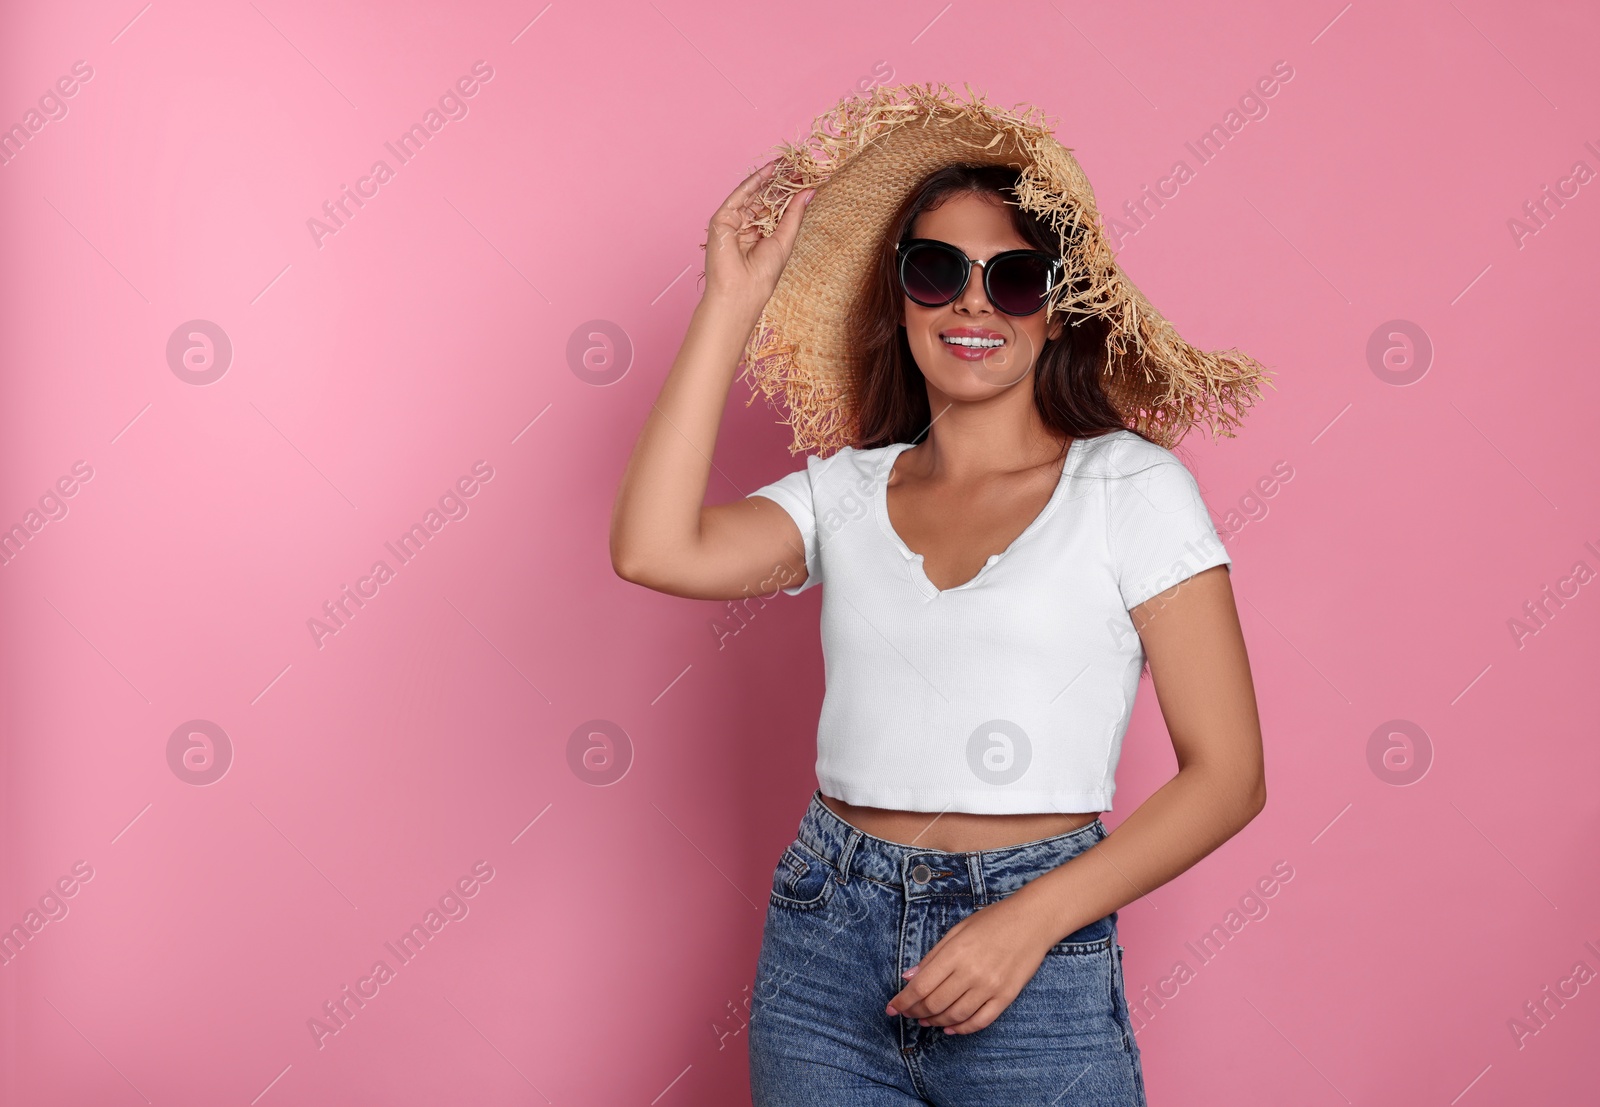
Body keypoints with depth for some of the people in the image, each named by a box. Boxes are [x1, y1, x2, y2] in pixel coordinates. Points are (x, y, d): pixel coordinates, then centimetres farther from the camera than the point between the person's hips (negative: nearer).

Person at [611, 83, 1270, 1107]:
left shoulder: (1129, 485, -2)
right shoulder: (847, 490, 6)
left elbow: (1227, 772, -6)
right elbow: (656, 550, -12)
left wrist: (1028, 920, -16)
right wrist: (733, 304, -5)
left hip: (1033, 973, -3)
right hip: (827, 946, 3)